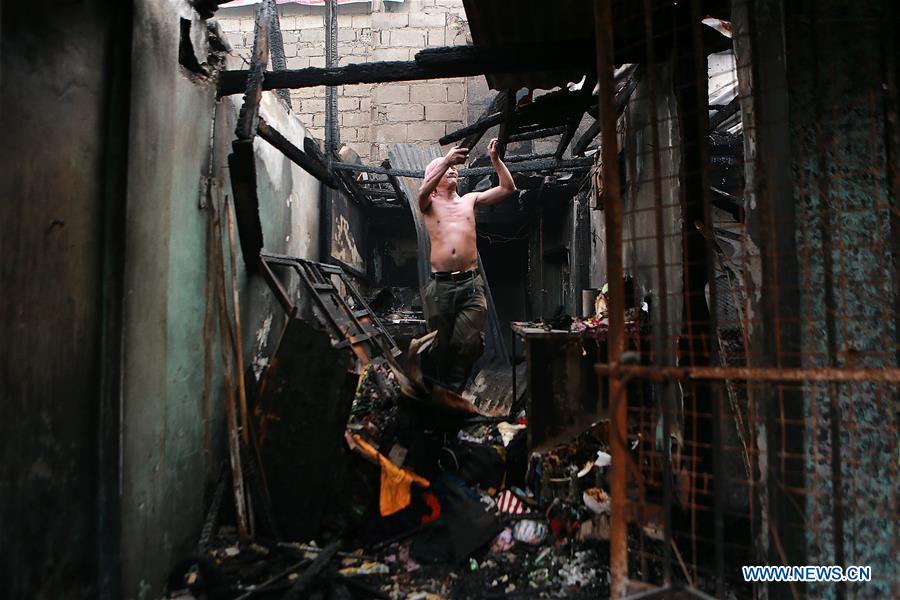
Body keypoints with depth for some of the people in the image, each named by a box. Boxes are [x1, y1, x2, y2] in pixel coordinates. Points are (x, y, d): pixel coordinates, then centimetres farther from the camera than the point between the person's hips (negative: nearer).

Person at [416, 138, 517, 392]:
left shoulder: (470, 200, 18)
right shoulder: (429, 204, 10)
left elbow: (509, 188, 12)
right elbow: (423, 191, -14)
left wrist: (495, 159, 1)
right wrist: (446, 160, -23)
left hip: (471, 283, 1)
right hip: (439, 285, -1)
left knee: (470, 343, -11)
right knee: (441, 347, 5)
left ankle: (452, 392, 3)